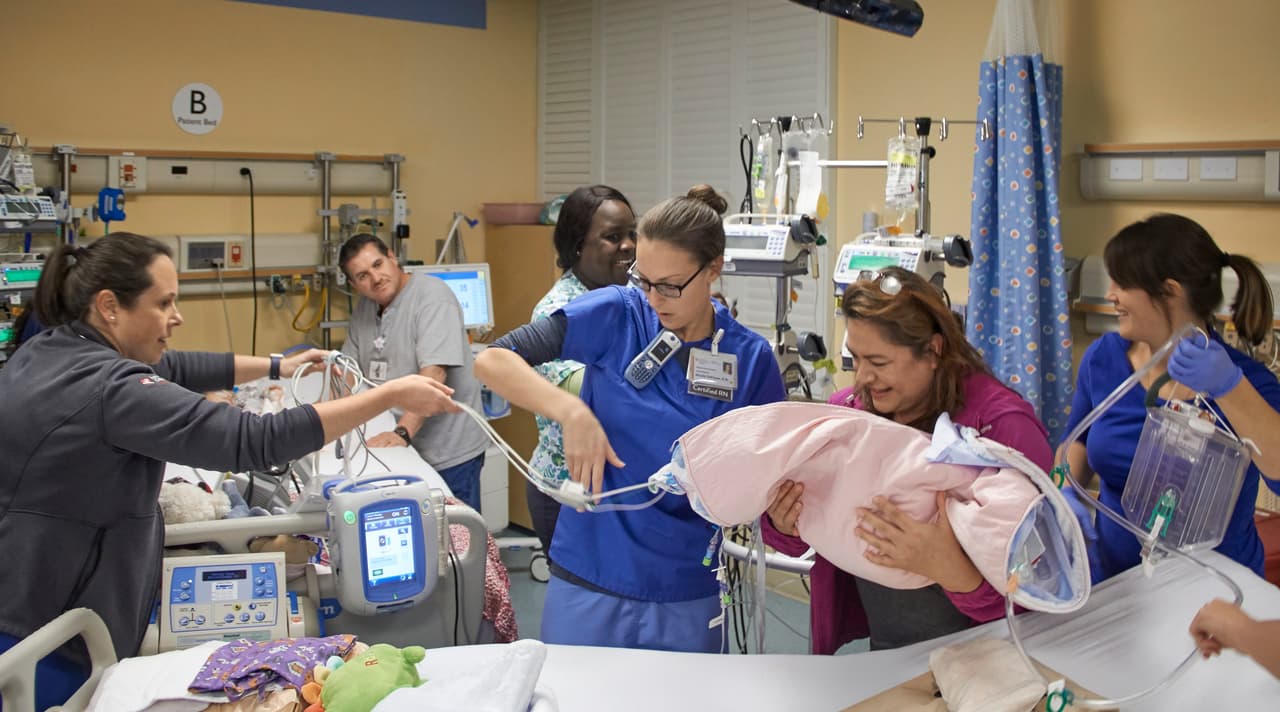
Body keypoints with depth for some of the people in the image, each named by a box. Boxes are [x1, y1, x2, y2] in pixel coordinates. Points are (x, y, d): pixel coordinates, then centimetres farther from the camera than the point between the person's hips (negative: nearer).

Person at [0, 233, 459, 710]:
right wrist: (393, 396, -25)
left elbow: (171, 370, 16)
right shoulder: (106, 388, -26)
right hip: (45, 647, -9)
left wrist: (277, 366, 16)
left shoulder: (49, 350, 2)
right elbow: (257, 441, -30)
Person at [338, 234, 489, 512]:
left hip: (448, 455, -7)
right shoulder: (365, 309, 11)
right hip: (400, 450, 7)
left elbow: (434, 373, -24)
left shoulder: (433, 295, -14)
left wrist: (402, 432, -33)